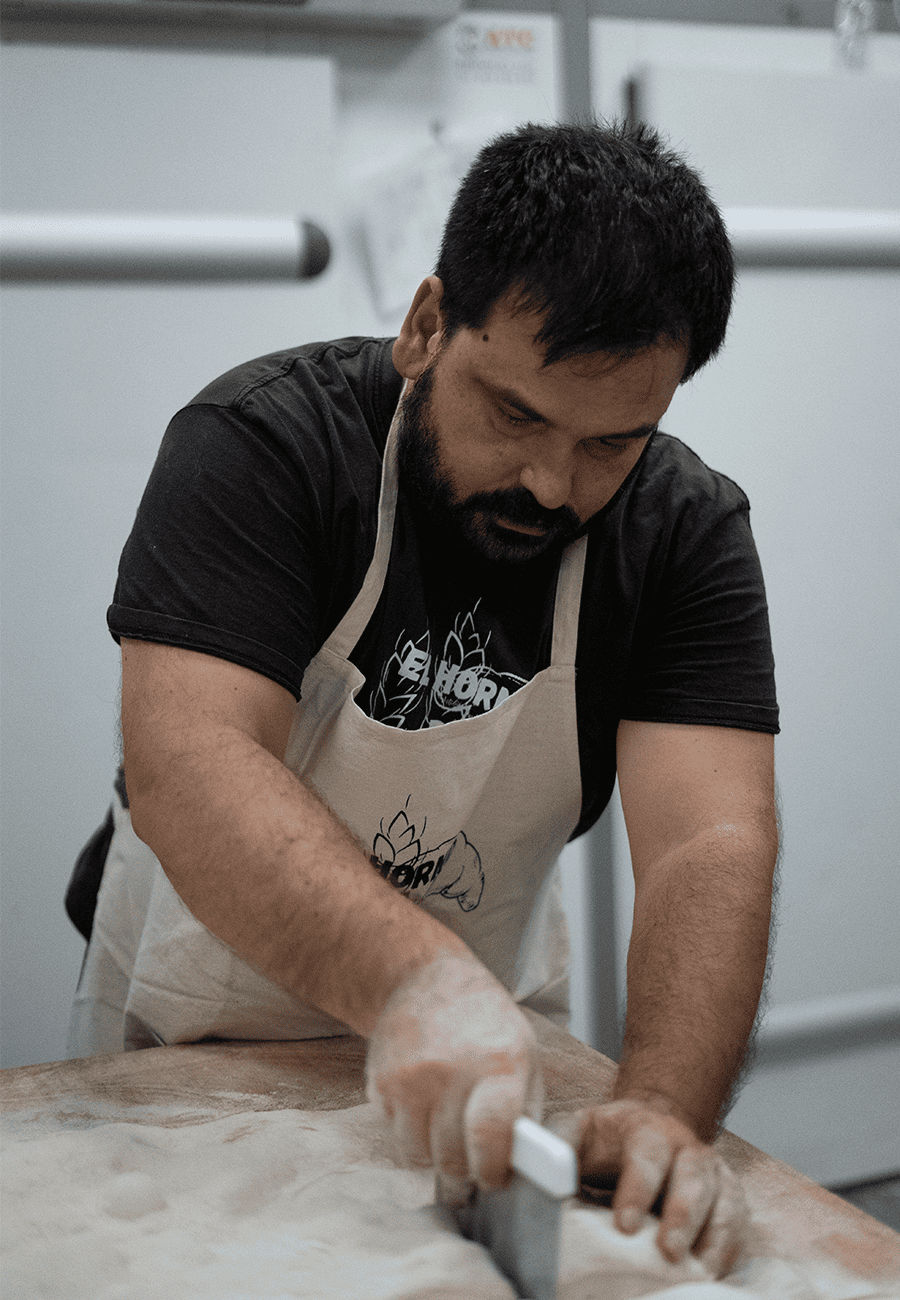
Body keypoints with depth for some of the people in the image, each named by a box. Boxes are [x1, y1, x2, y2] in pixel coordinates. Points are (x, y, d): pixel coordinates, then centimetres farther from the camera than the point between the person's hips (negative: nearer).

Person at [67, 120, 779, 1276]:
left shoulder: (688, 529, -13)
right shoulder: (259, 441, -21)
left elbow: (711, 841, -24)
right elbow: (185, 768, -33)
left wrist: (666, 1109, -41)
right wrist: (415, 978, -49)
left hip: (482, 1043, 2)